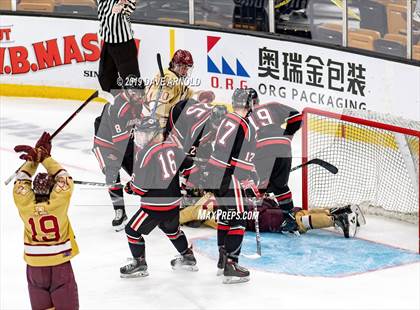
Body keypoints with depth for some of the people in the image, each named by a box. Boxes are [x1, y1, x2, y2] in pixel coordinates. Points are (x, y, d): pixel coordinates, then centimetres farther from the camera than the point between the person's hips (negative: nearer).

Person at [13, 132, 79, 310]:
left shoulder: (25, 204, -11)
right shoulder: (58, 202, -16)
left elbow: (21, 180, 4)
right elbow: (64, 178, -3)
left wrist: (34, 158, 6)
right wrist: (44, 157, 1)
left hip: (35, 266, 3)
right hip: (60, 265, -3)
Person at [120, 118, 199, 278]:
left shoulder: (145, 153, -19)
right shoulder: (173, 146, 0)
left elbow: (139, 187, -17)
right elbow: (188, 166, 7)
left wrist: (129, 187, 4)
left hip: (155, 205, -8)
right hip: (174, 201, 8)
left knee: (133, 230, 9)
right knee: (172, 229, 31)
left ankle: (139, 264, 17)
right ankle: (188, 258, 41)